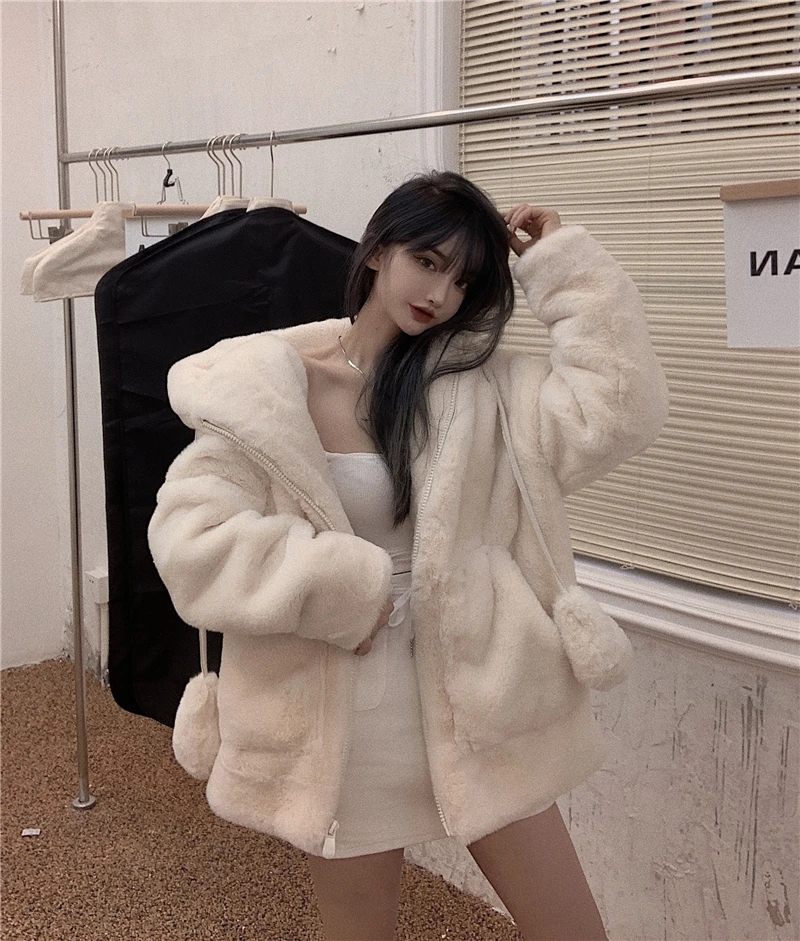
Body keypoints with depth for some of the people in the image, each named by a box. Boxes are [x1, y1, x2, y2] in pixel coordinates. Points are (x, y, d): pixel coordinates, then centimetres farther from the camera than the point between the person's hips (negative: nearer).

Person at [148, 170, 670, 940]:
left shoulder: (482, 383, 1)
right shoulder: (264, 389, -5)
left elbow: (615, 414, -12)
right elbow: (190, 536, -13)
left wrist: (565, 268, -10)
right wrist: (343, 590, -18)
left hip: (472, 697, 2)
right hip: (341, 719, -1)